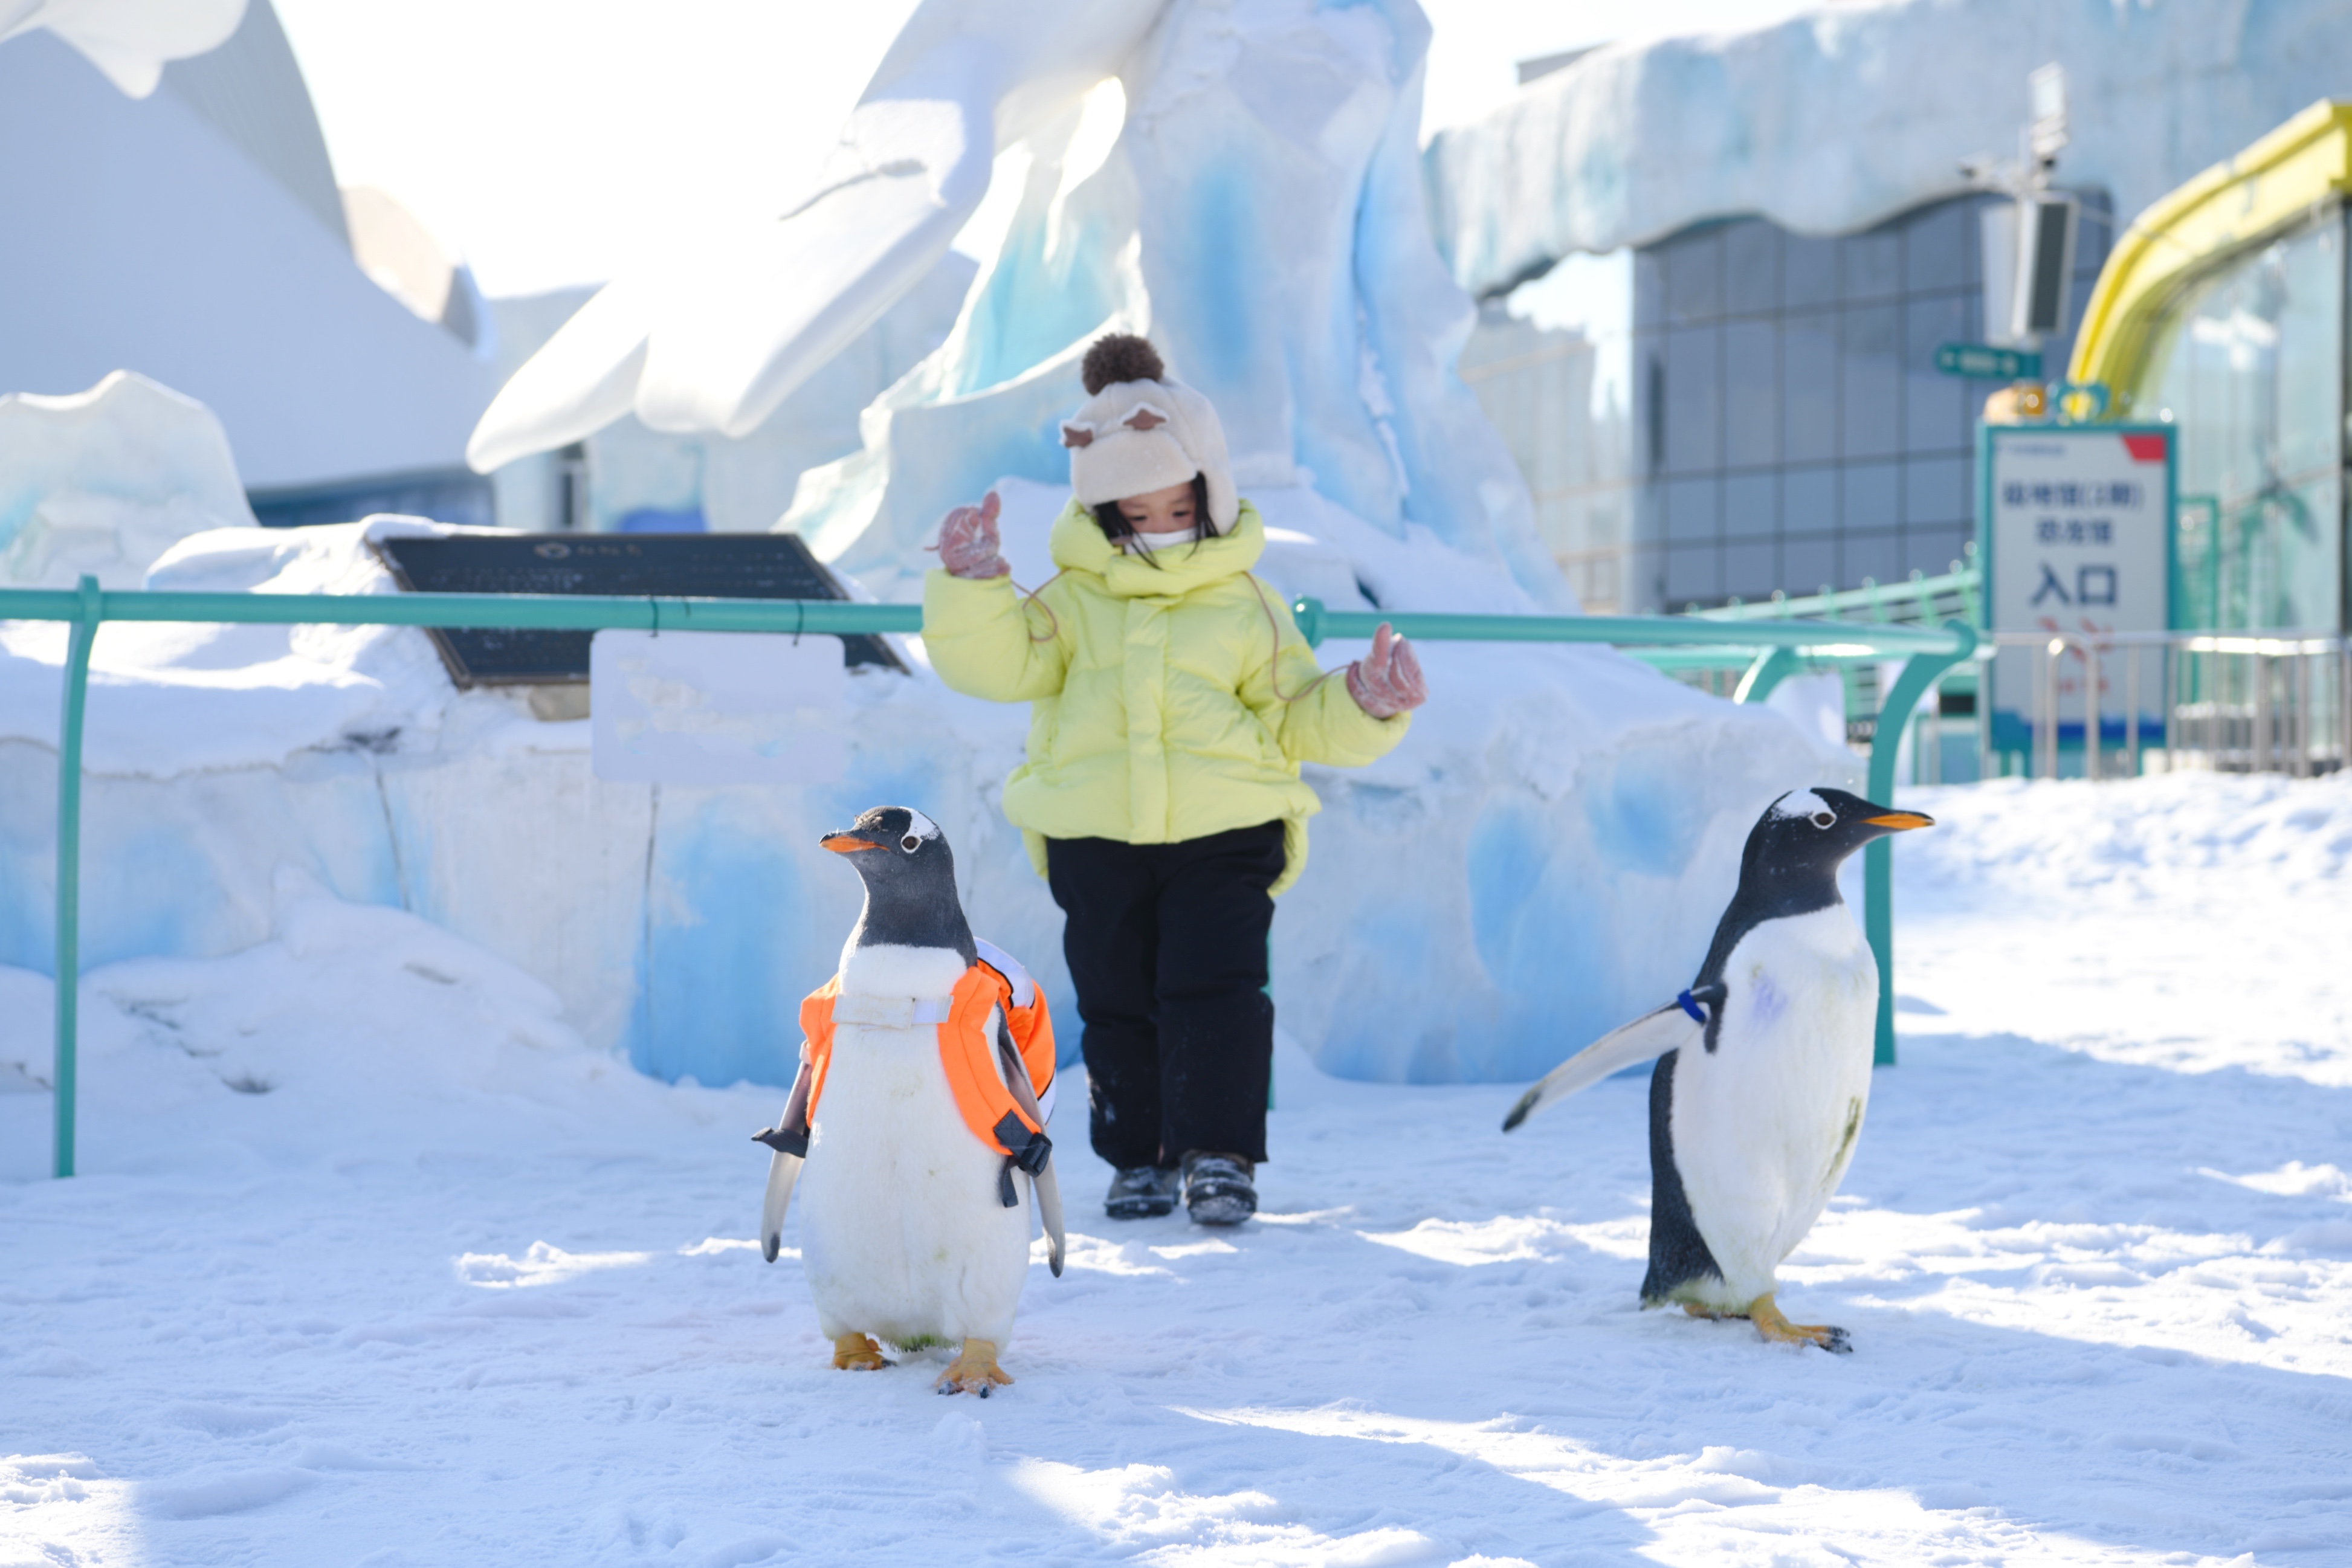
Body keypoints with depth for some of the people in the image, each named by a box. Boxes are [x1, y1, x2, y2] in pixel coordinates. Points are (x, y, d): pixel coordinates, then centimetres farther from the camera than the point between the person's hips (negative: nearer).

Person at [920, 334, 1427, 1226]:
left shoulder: (1246, 606, 9)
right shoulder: (1072, 603, 10)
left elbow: (1298, 717, 10)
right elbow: (1001, 664, -4)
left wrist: (1364, 707, -9)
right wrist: (972, 589, -19)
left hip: (1224, 835, -1)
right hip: (1094, 840, 1)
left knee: (1217, 991, -12)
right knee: (1116, 1004, 6)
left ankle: (1220, 1153, -3)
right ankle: (1137, 1158, 20)